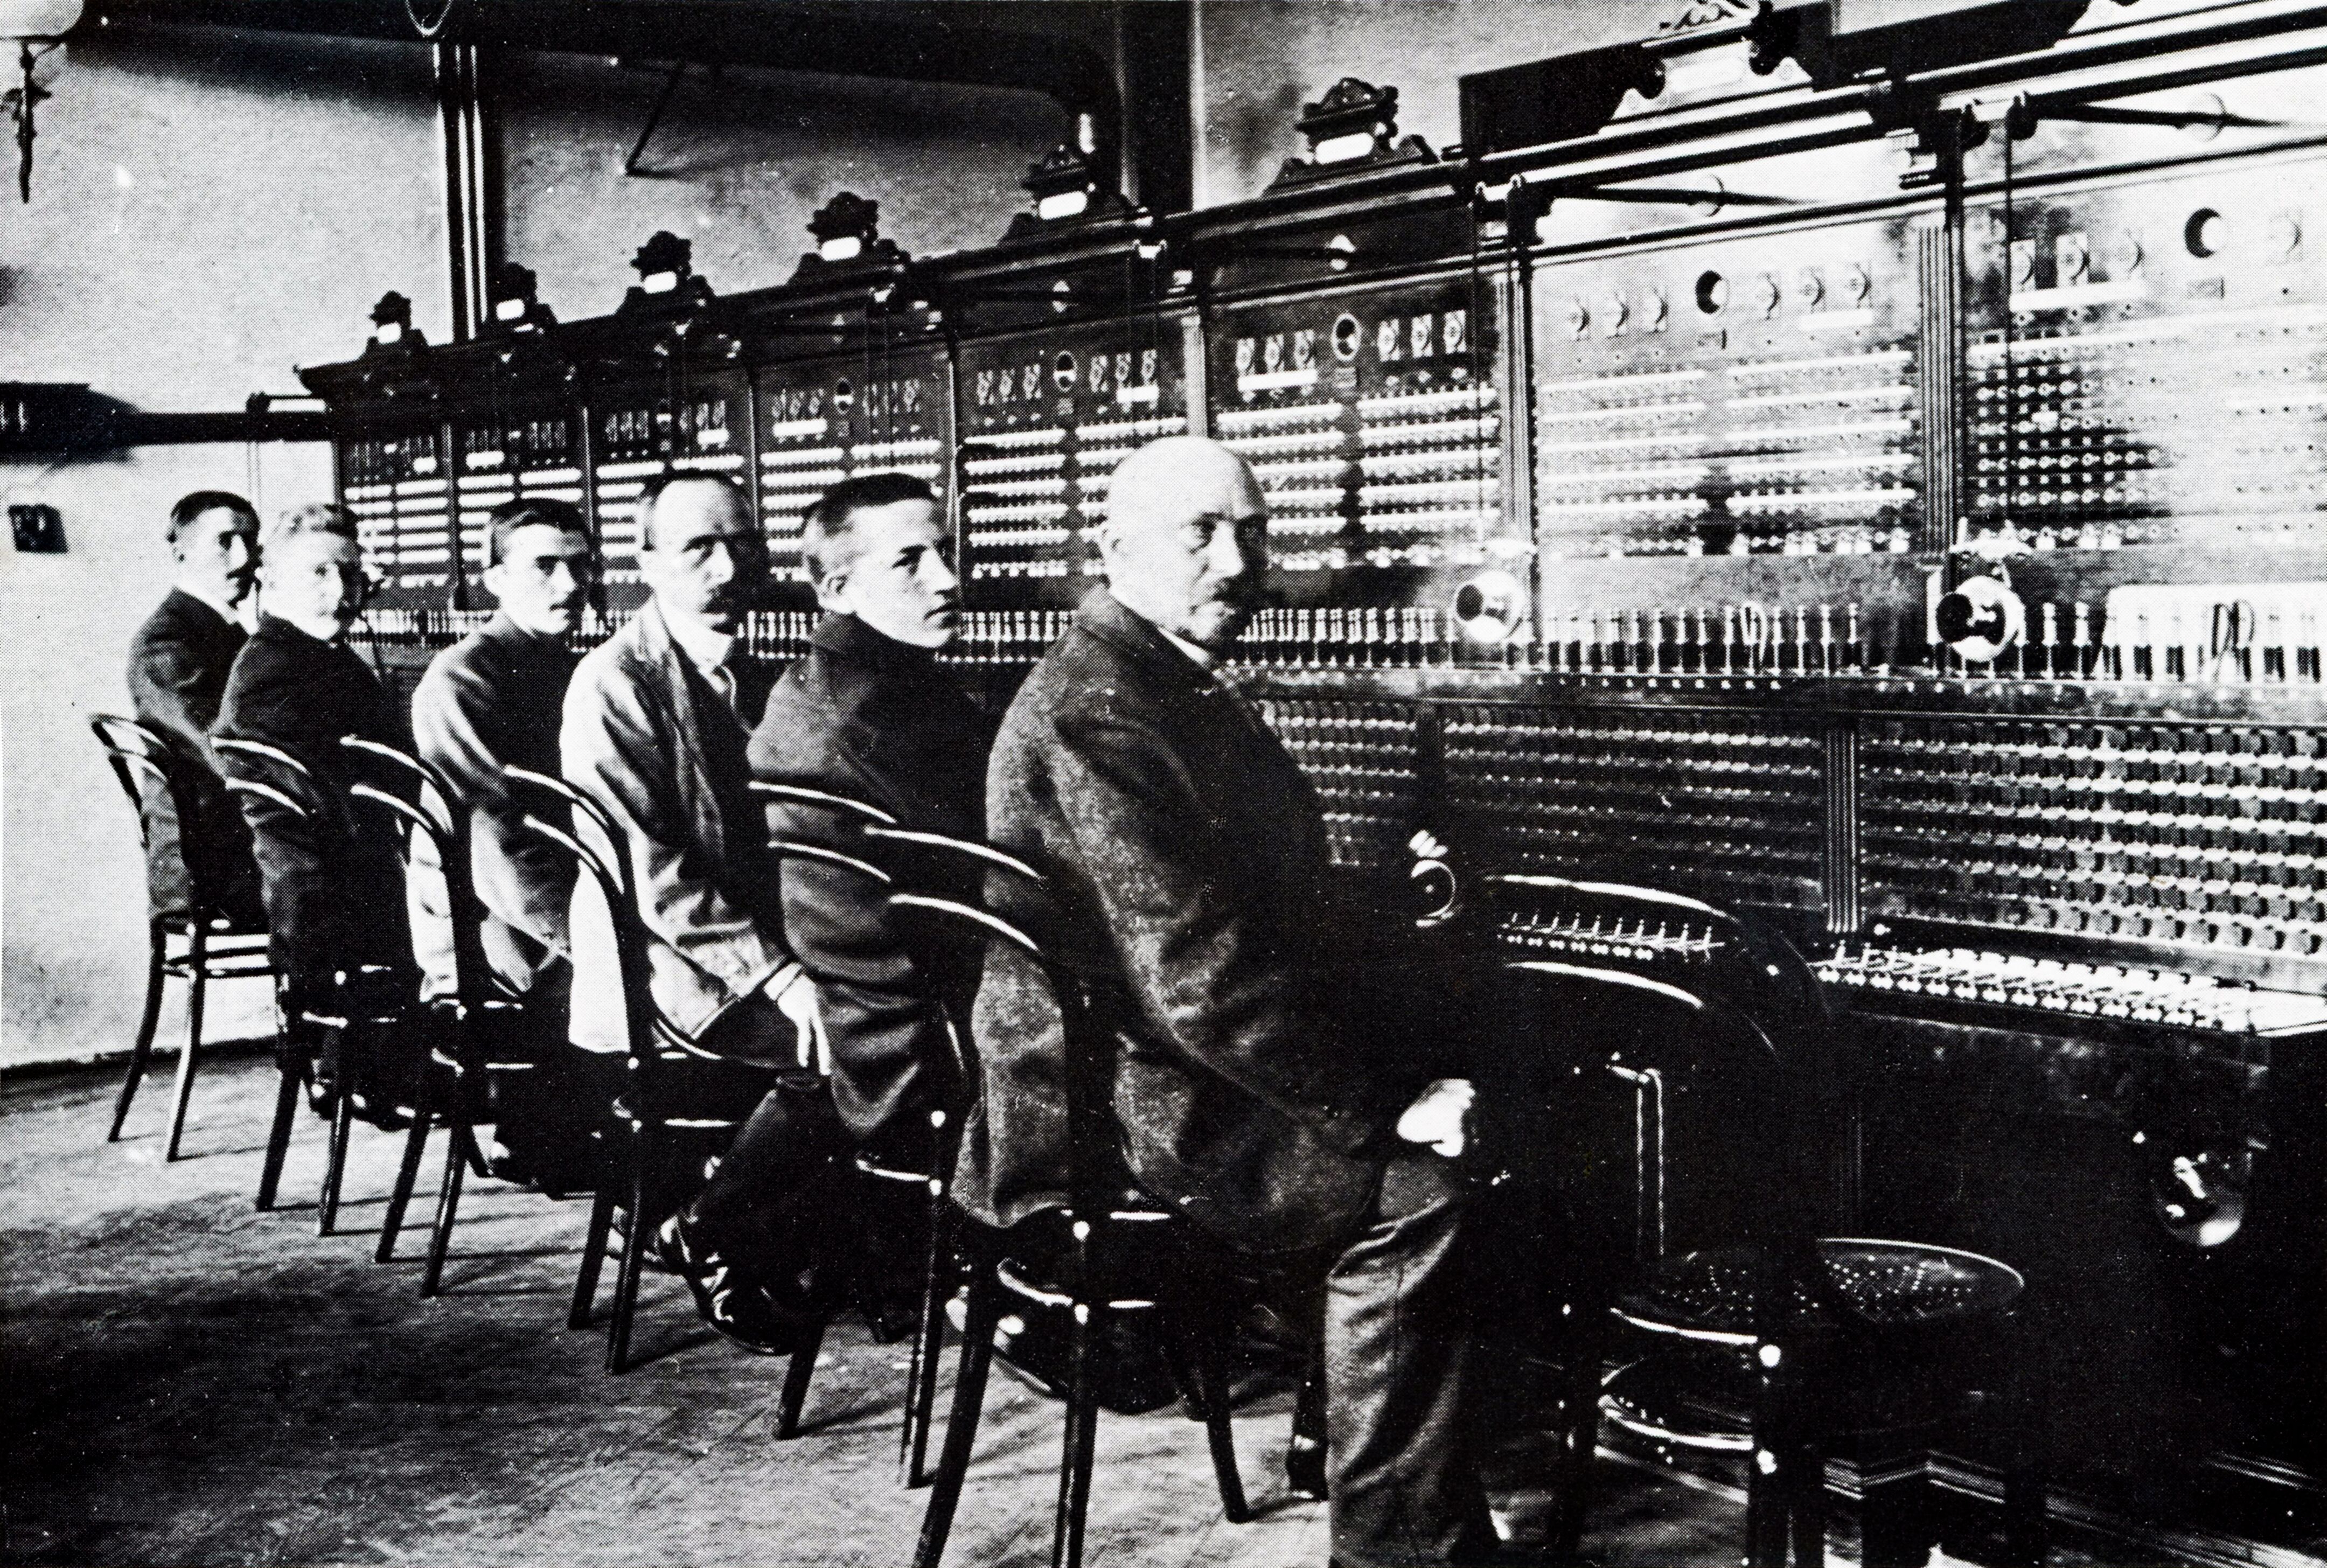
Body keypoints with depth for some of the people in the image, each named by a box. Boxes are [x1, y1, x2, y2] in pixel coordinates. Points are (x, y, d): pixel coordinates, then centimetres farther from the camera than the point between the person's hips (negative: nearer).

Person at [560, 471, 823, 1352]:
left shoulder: (757, 684, 16)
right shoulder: (614, 683, -8)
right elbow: (646, 874, -17)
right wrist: (773, 975, -24)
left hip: (763, 943, 7)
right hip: (651, 962, -7)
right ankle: (709, 1237, -9)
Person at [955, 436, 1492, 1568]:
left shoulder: (1177, 691, 15)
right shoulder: (1094, 714, -20)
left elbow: (1271, 913, 21)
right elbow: (1200, 977, -26)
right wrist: (1387, 1104, -21)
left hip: (1177, 1080, 11)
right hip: (1122, 1123, -11)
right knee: (1415, 1196, -23)